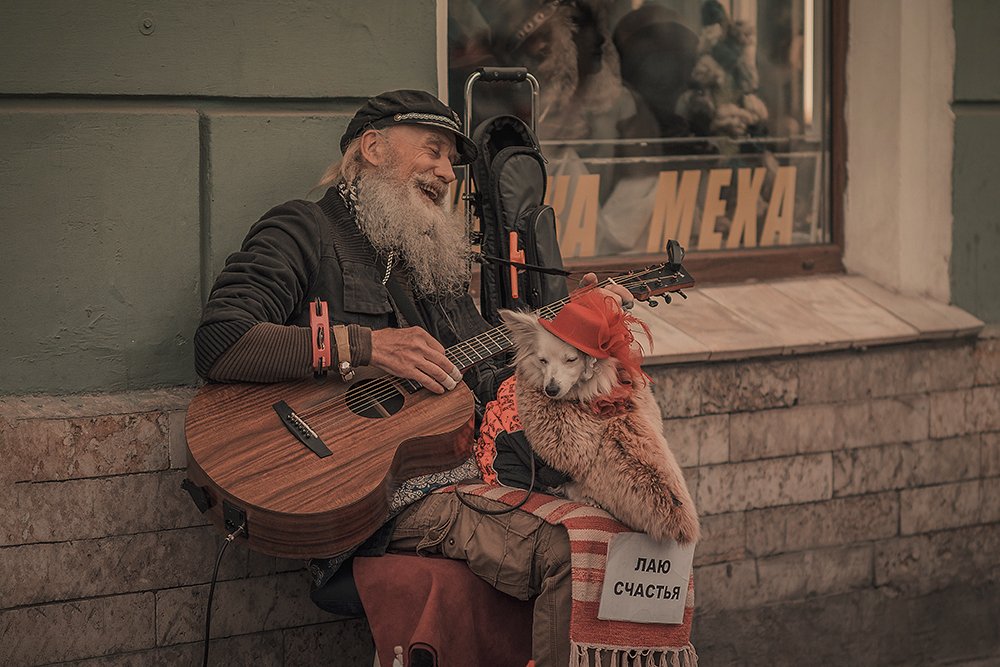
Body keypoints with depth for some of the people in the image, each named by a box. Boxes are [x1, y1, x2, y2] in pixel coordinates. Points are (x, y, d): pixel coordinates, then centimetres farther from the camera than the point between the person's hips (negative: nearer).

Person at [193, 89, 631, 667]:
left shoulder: (432, 261, 26)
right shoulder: (304, 231, 2)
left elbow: (486, 385, 27)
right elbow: (218, 345, -15)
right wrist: (364, 346, -19)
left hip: (463, 479, 8)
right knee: (561, 554, -27)